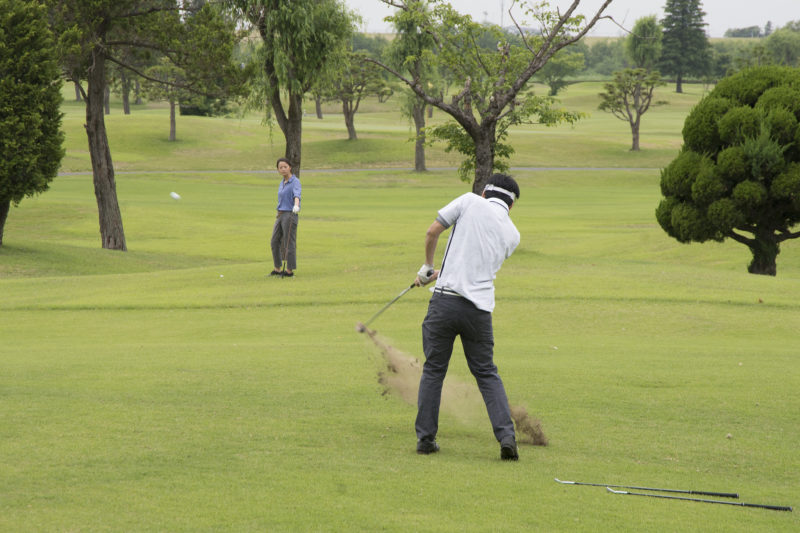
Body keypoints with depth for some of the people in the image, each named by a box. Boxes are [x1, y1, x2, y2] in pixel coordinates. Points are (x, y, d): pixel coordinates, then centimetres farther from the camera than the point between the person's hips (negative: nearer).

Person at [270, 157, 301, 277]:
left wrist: (296, 205, -50)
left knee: (288, 243, -3)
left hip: (290, 214, -8)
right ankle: (277, 269, 18)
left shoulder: (295, 182, -11)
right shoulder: (282, 183, 14)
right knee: (275, 242, 10)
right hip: (280, 215, 8)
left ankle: (289, 270, 4)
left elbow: (297, 195, -31)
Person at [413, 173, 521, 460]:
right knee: (487, 373, 12)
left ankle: (425, 437, 11)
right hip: (480, 308, 2)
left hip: (445, 299, -2)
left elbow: (432, 232, 0)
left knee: (433, 369, 10)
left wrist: (427, 267, 17)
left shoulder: (470, 202, 1)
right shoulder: (512, 234, 12)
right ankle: (506, 435, -2)